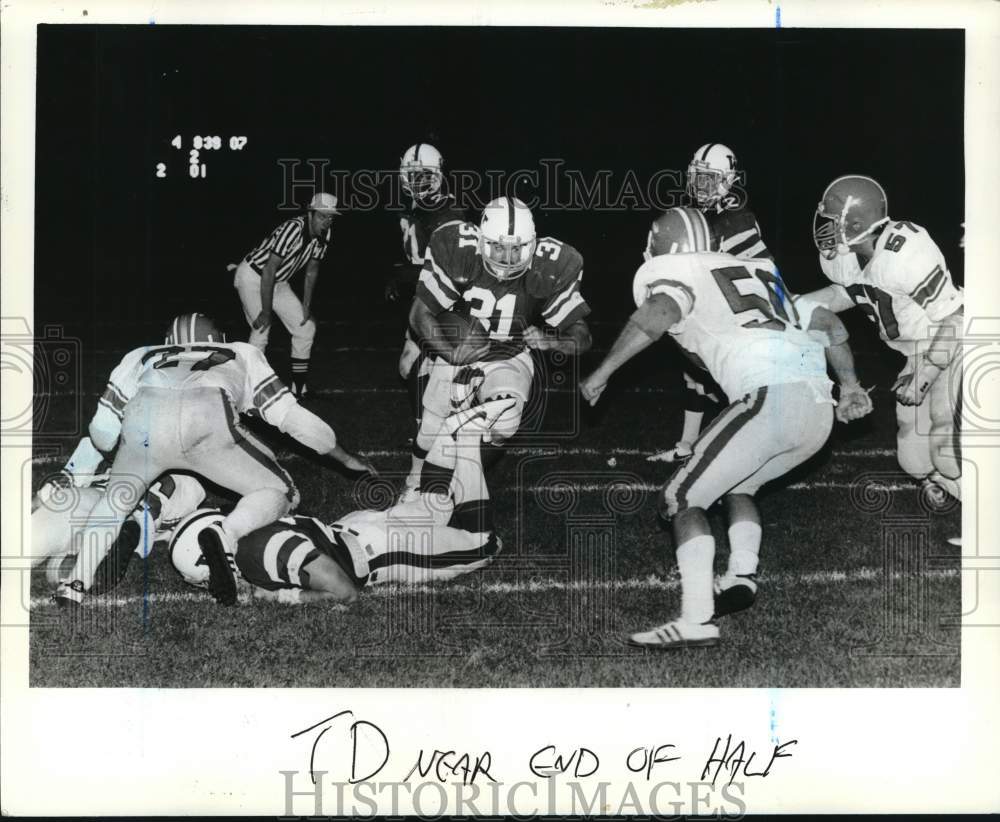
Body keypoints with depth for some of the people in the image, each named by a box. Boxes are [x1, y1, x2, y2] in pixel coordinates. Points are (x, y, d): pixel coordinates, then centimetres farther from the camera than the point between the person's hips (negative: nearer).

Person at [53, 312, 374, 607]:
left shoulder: (143, 357, 39)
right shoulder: (242, 356, 38)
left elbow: (102, 434, 31)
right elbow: (291, 416, 33)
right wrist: (347, 458, 45)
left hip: (144, 418, 2)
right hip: (207, 418, -2)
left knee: (117, 497, 31)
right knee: (280, 493, 16)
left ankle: (77, 582, 16)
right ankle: (225, 535, -12)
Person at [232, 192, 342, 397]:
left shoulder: (324, 234, -6)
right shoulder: (293, 229, -31)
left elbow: (312, 270, 6)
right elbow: (269, 270, -30)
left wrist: (306, 305, 2)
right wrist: (266, 311, -26)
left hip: (279, 283, 8)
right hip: (252, 278, -8)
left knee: (306, 327, 3)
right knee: (261, 330, -20)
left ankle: (300, 386, 12)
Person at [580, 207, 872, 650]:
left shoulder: (674, 272, 11)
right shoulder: (757, 273, 32)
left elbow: (658, 314, -13)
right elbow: (829, 323, 32)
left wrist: (602, 371, -9)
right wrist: (849, 384, 40)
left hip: (772, 398, -8)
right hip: (819, 410, 8)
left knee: (682, 498, 3)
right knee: (737, 483, 29)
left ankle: (697, 620, -6)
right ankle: (742, 575, 11)